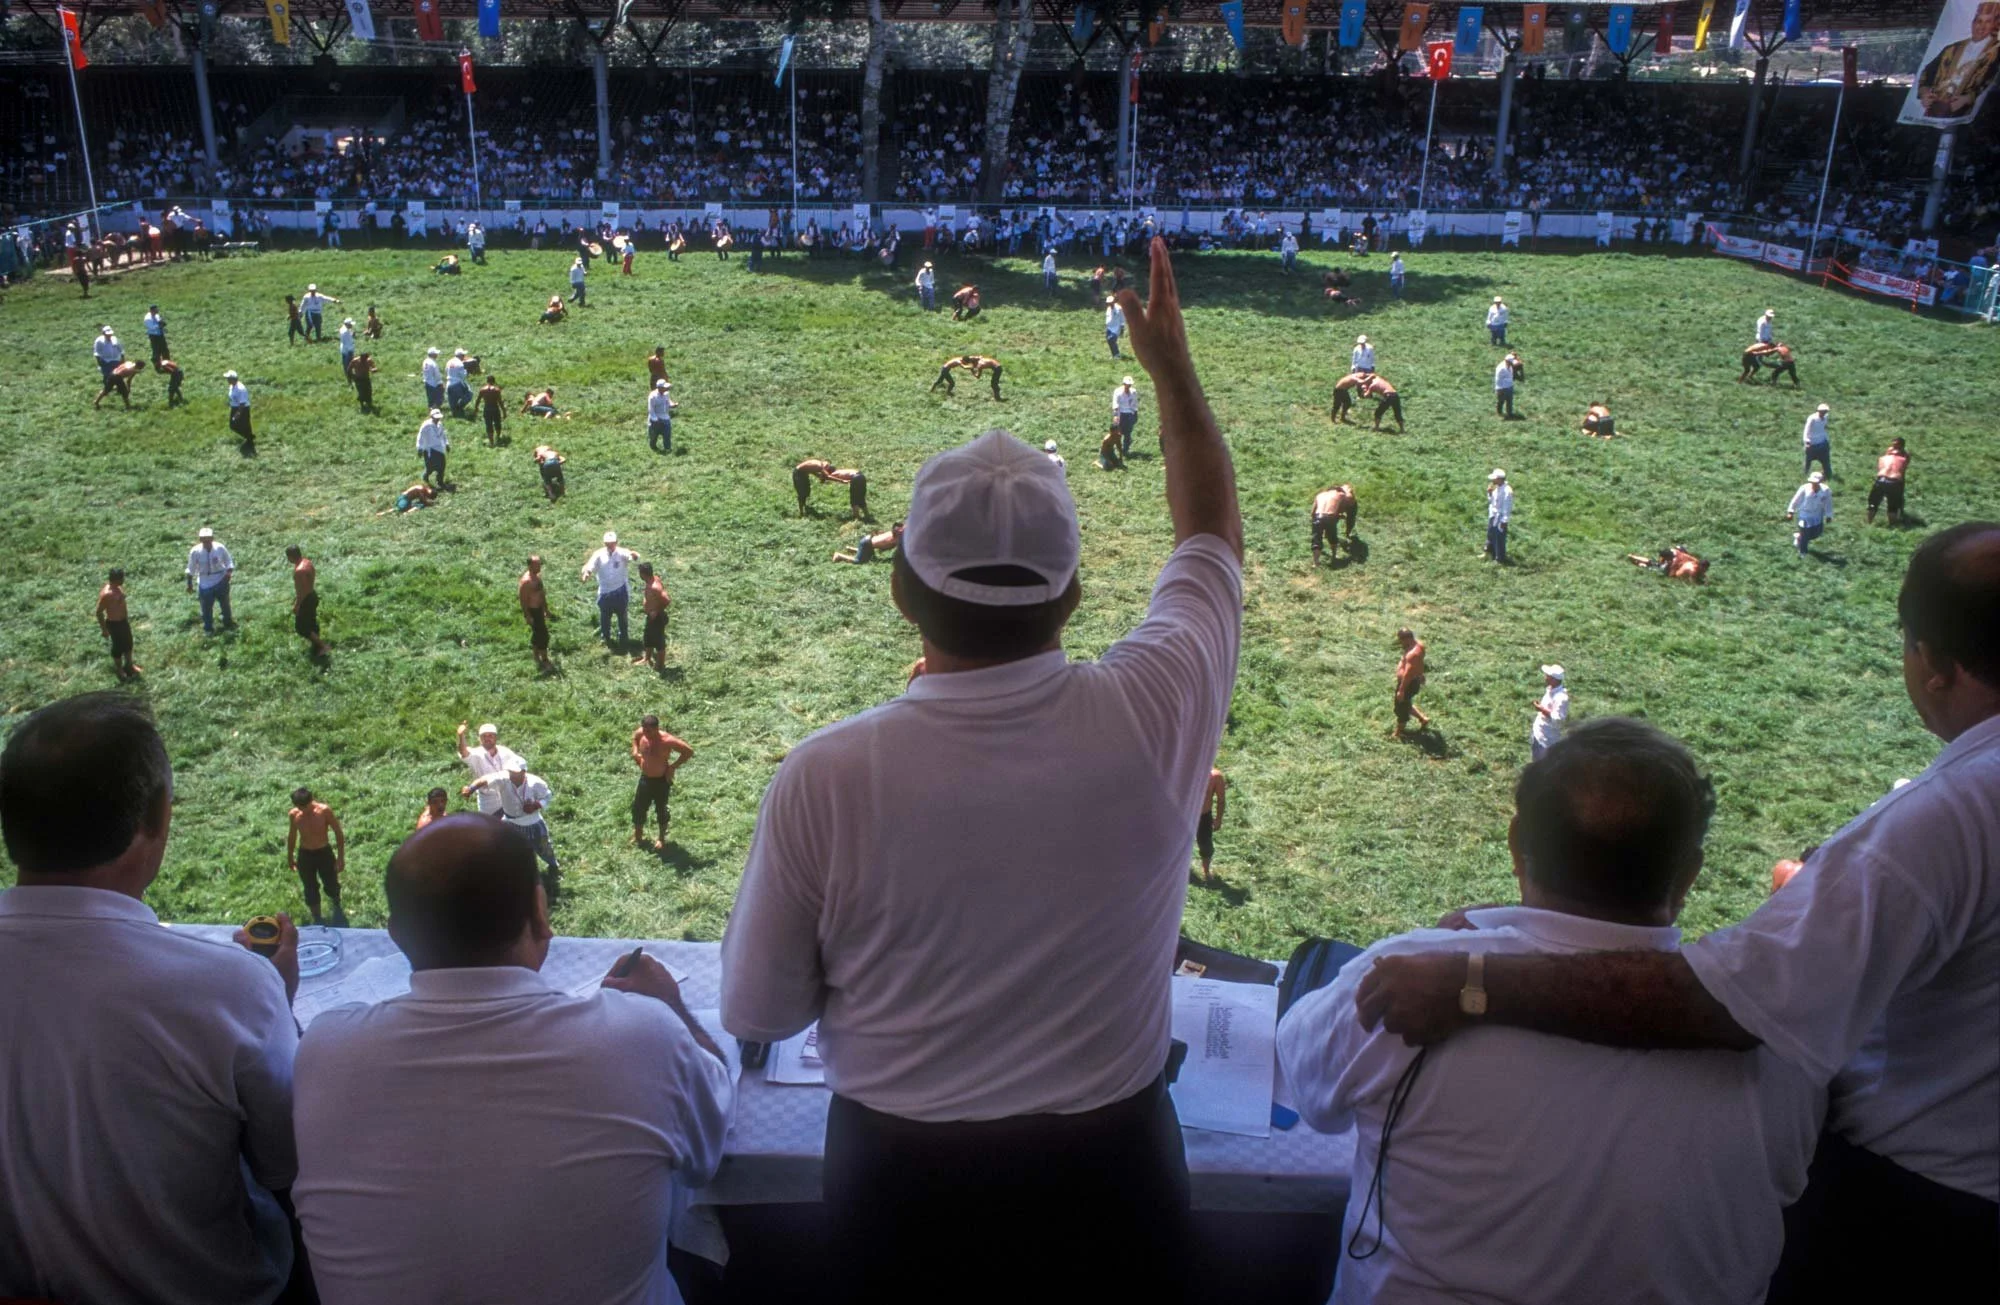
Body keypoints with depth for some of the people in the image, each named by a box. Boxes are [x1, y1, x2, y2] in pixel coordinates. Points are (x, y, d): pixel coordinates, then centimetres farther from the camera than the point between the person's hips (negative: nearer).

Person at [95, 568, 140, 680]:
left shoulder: (119, 587, -7)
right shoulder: (106, 594, -32)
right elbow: (99, 612, -24)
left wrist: (127, 616, 22)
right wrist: (104, 629, -17)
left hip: (123, 620, 8)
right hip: (114, 624, -8)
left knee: (128, 643, 24)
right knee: (118, 646, 13)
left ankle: (129, 665, 46)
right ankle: (120, 670, 34)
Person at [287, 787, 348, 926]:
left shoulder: (324, 811, -21)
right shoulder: (294, 815, -13)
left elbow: (339, 833, -11)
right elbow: (292, 836, 6)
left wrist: (341, 857, -11)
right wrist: (290, 857, 15)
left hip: (324, 853, -1)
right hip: (304, 855, 1)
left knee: (331, 886, 13)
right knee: (311, 889, 13)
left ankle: (337, 908, 45)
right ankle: (317, 919, 34)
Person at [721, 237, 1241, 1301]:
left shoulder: (823, 776, -23)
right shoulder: (1149, 721, -19)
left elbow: (755, 1011, -8)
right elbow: (1211, 532, 2)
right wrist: (1171, 366, 13)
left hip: (898, 1173, -1)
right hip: (1108, 1165, 1)